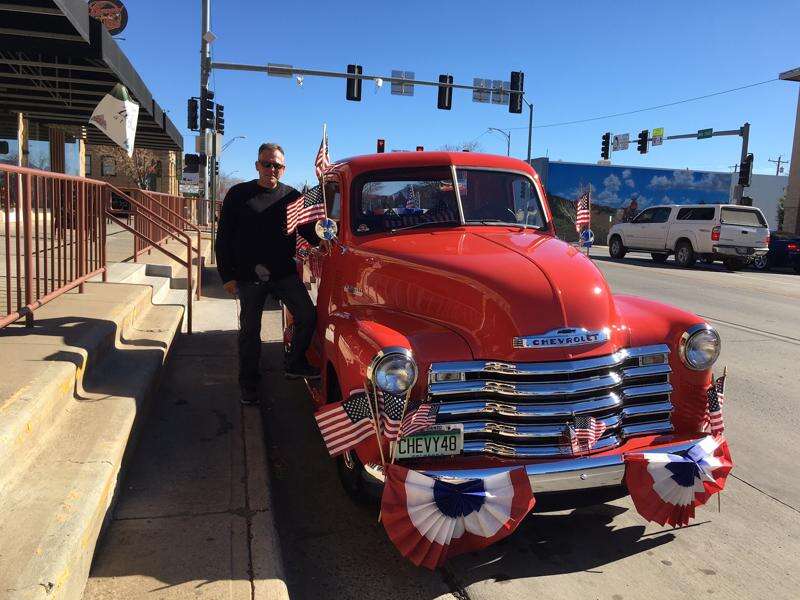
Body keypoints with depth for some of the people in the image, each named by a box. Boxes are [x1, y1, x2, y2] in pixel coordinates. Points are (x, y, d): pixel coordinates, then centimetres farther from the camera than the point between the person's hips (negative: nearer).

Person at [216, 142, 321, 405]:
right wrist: (227, 275, -3)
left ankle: (295, 364, 19)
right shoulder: (238, 195, 0)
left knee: (307, 316, -4)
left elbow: (307, 229, 12)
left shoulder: (291, 196, 5)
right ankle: (248, 382, 23)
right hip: (249, 276, -2)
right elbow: (224, 238, 1)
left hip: (284, 272, 2)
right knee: (250, 329, 7)